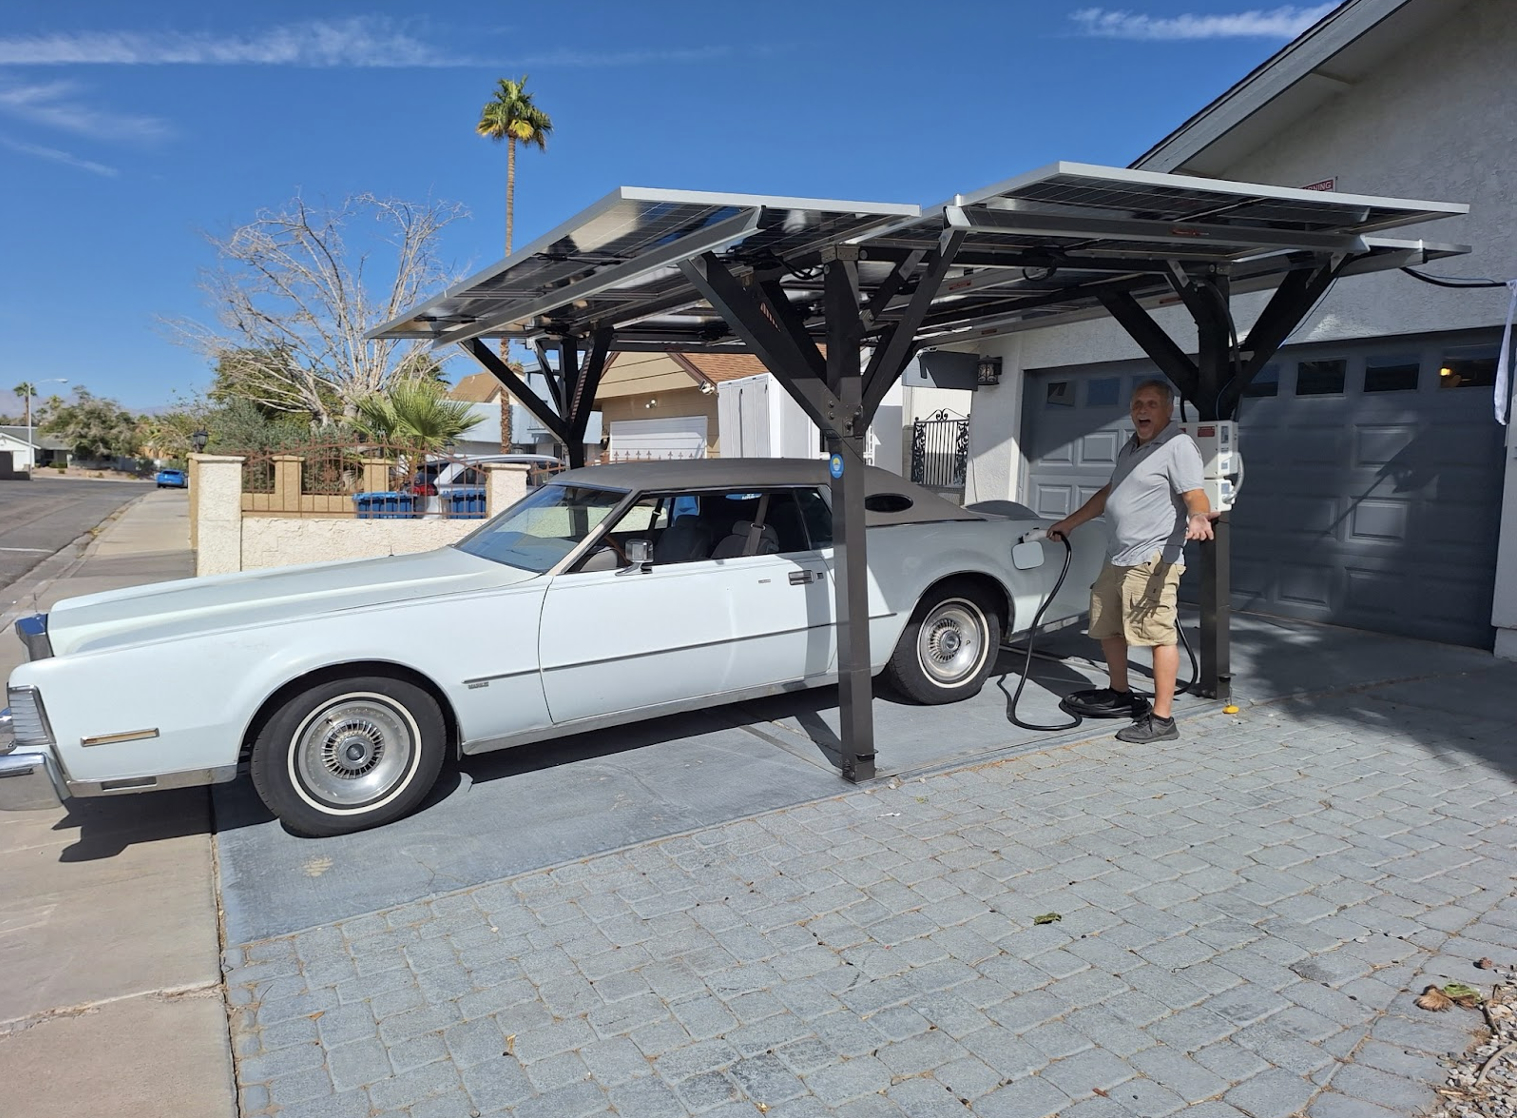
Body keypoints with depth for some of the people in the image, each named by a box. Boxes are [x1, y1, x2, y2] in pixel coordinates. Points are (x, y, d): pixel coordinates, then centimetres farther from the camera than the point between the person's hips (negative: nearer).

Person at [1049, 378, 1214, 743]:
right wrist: (1069, 523, 34)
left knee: (1159, 635, -11)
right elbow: (1107, 494, 31)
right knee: (1108, 628, 19)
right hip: (1116, 559, 10)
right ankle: (1119, 693, 36)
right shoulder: (1131, 447, 20)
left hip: (1152, 560, -10)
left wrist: (1198, 516, -41)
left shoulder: (1178, 445, -8)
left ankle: (1161, 719, -8)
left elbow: (1195, 496, -19)